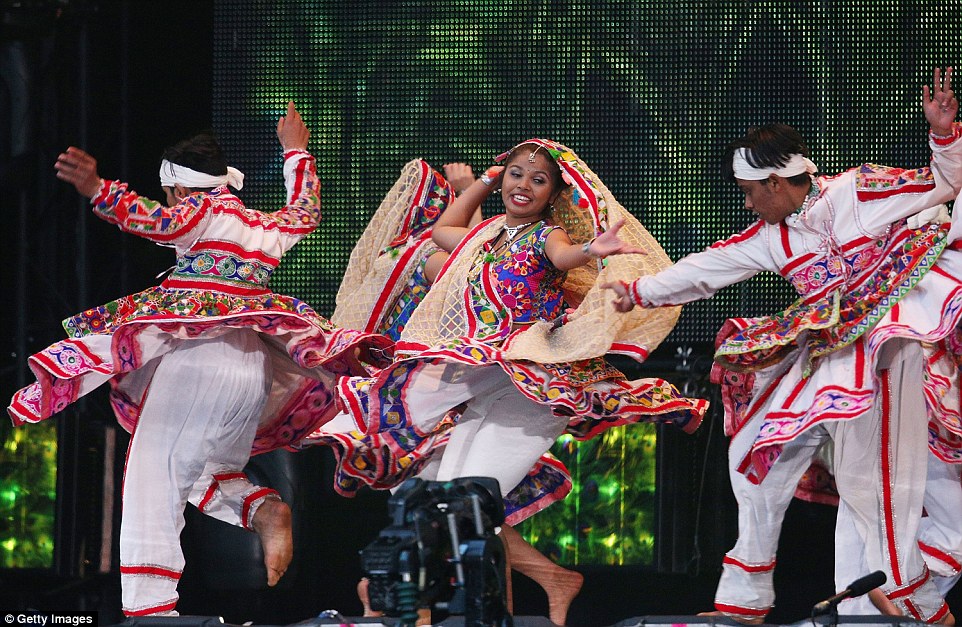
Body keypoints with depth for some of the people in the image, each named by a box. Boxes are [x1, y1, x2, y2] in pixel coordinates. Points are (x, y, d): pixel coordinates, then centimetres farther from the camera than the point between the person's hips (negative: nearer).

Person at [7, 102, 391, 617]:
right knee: (207, 474, 24)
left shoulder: (202, 213, 3)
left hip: (197, 353, -7)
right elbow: (305, 211, 44)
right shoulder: (266, 229, 22)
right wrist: (296, 153, 58)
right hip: (255, 371, 7)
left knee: (153, 482, -12)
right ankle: (263, 509, -8)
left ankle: (148, 609, -25)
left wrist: (97, 190, -30)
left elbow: (158, 222, -18)